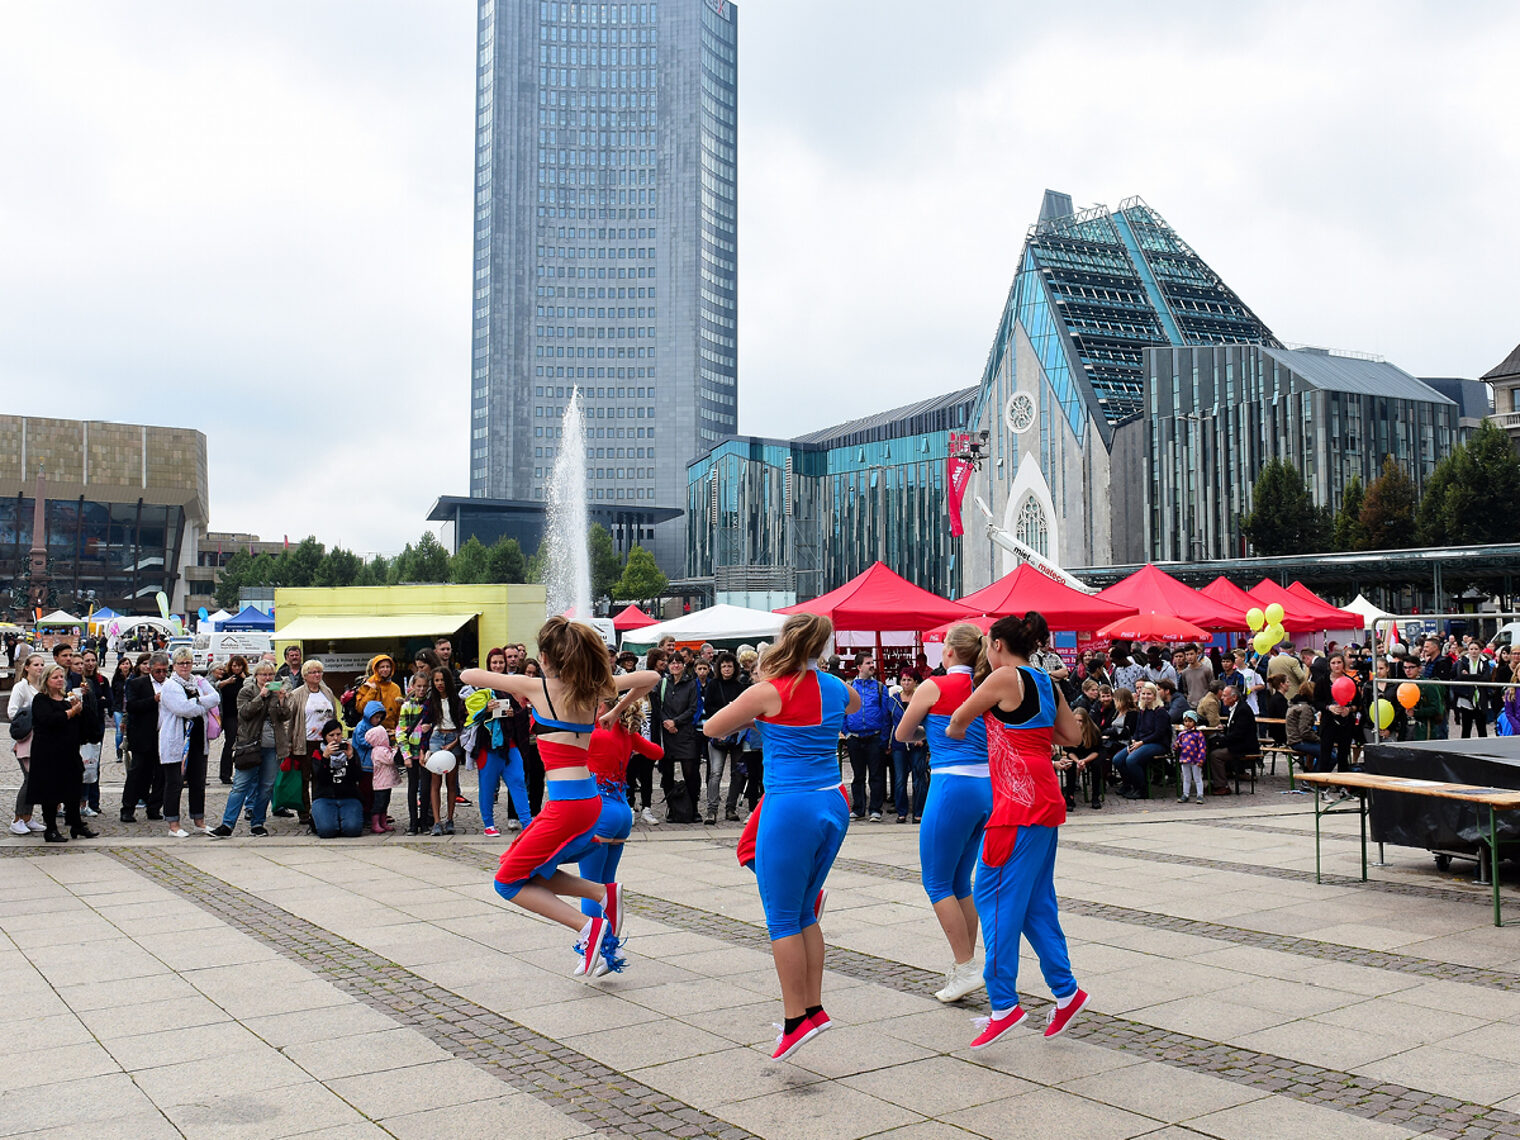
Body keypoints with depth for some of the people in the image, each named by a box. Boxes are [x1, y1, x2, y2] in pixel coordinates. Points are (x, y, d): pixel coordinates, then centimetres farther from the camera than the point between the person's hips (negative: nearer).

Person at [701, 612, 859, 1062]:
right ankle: (813, 1007, 19)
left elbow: (711, 728, 1)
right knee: (804, 913, 18)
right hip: (834, 805, 7)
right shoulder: (836, 688, 6)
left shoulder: (769, 691, -10)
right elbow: (854, 704, 33)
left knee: (783, 920, 2)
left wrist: (755, 716, 15)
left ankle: (796, 1019, 3)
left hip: (790, 809, -6)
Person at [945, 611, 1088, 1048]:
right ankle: (1065, 990, 19)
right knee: (1036, 901, 15)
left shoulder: (1005, 677, -10)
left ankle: (1003, 1003, -4)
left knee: (996, 896, -5)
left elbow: (958, 720, 1)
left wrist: (954, 730, 22)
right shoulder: (1046, 683, 13)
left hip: (1020, 802, -9)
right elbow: (1072, 735, 18)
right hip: (1046, 802, 9)